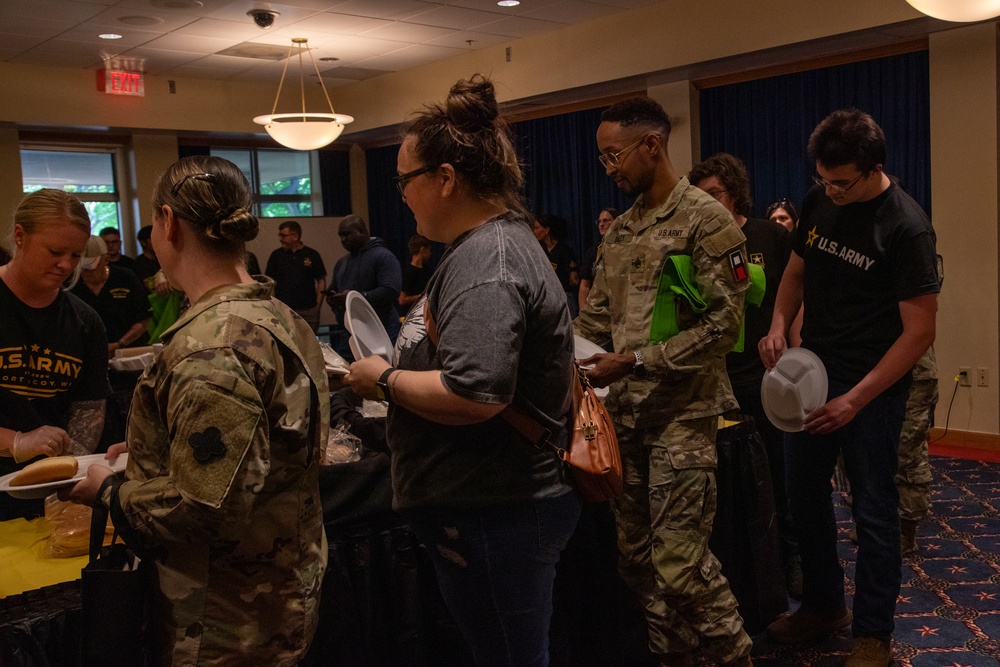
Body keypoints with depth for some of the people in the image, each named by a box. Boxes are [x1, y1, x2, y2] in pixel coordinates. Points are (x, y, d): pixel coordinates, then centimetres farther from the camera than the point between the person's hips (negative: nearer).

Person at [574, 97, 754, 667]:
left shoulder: (706, 220, -8)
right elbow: (595, 317, 17)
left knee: (679, 561, -7)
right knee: (637, 555, 11)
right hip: (625, 410, 7)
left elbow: (723, 325, -15)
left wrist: (636, 360, -17)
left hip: (681, 412, -7)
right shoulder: (620, 230, 14)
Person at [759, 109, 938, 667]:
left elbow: (920, 331, -16)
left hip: (873, 387, -6)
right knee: (805, 494, 14)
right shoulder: (819, 202, 0)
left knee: (873, 511, 4)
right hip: (812, 371, 6)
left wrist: (856, 399, -19)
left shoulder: (907, 227, -17)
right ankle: (824, 605, 33)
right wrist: (779, 325, -5)